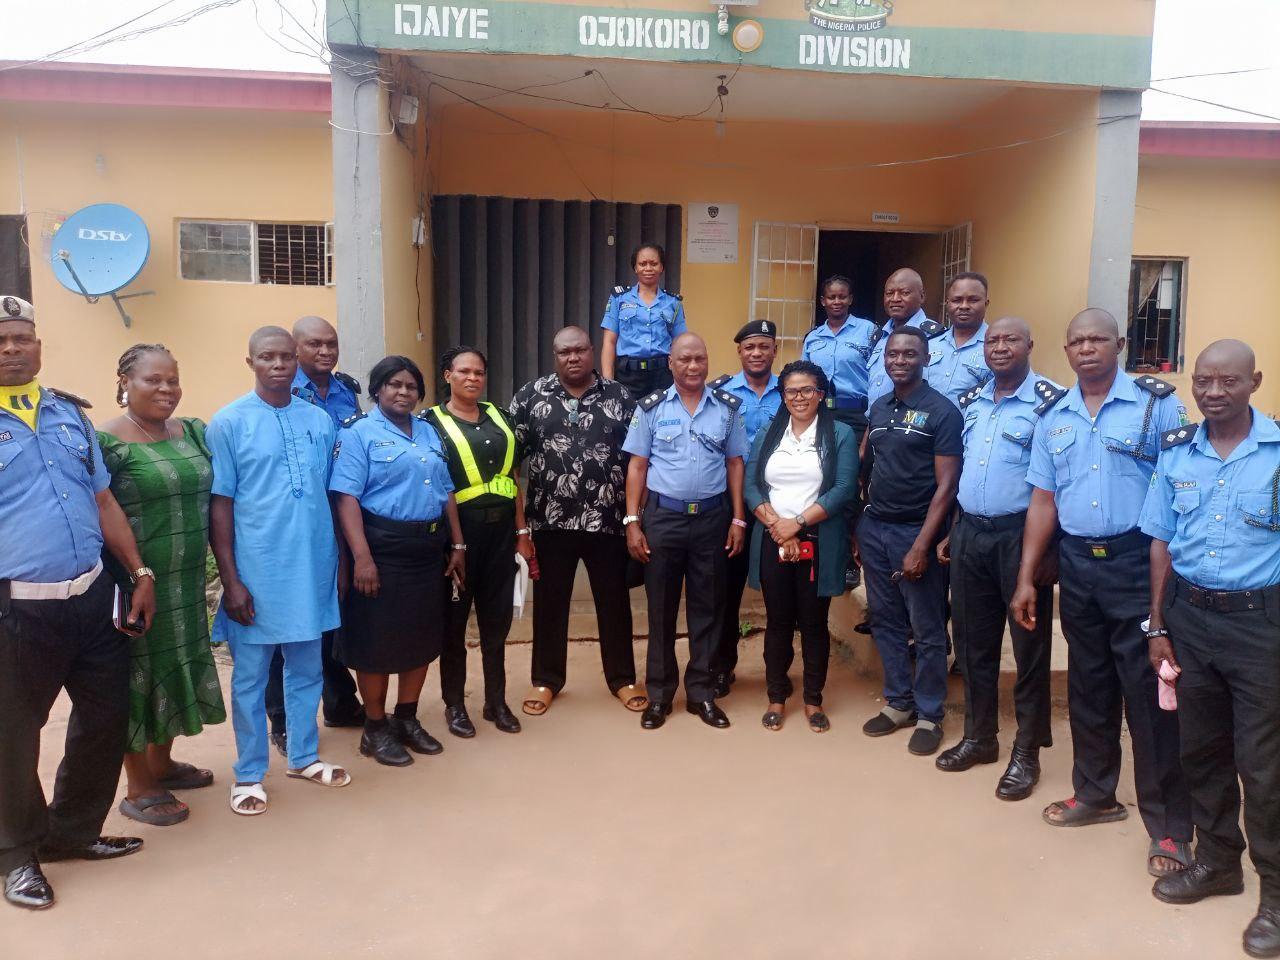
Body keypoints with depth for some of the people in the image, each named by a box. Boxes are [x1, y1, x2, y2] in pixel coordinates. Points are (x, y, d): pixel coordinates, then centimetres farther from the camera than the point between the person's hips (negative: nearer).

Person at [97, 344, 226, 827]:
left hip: (187, 582, 6)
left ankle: (162, 763, 38)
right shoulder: (106, 442, -12)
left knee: (176, 669, 18)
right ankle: (138, 789, 21)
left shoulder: (194, 432, 6)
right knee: (138, 677, 6)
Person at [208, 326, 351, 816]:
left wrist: (339, 561, 10)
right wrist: (230, 580, -10)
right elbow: (219, 504, -7)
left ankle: (304, 756, 33)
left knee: (307, 668, 16)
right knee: (250, 676, 8)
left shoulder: (320, 421, 6)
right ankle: (249, 774, 23)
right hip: (256, 572, -4)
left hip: (312, 569, 4)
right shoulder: (228, 423, -5)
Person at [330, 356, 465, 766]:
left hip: (428, 548, 7)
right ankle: (375, 729, 17)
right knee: (377, 640, 3)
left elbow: (446, 492, 16)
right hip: (383, 548, -6)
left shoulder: (429, 432, 14)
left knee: (422, 636, 13)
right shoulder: (359, 432, -6)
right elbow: (347, 497, -15)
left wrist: (458, 545, 11)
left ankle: (407, 720, 28)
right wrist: (362, 556, -23)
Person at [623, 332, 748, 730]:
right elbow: (637, 466, 1)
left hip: (712, 518, 1)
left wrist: (738, 520, 2)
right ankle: (659, 693, 19)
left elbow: (735, 464, 7)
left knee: (706, 606, 8)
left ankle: (701, 692, 20)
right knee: (661, 607, 7)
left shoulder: (728, 406, 4)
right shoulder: (651, 406, 1)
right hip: (662, 516, -1)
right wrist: (632, 522, -5)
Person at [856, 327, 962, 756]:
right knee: (885, 621, 13)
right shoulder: (878, 408, 10)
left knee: (927, 631, 5)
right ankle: (898, 702, 28)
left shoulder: (942, 412, -8)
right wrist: (857, 527, 6)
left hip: (916, 530, -5)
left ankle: (929, 715, 19)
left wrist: (921, 545, -16)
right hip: (874, 527, 6)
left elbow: (946, 485, -11)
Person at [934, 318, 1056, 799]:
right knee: (972, 641, 14)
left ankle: (1026, 753, 19)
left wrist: (1048, 548, -16)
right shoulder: (970, 401, 10)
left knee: (1029, 646, 6)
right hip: (970, 534, 6)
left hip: (1022, 534, -6)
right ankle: (979, 737, 30)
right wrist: (951, 532, 14)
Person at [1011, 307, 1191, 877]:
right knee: (1088, 688, 16)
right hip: (1077, 563, 5)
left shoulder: (1157, 404, -5)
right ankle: (1095, 794, 33)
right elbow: (1043, 501, 11)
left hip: (1137, 563, -4)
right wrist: (1026, 579, 8)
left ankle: (1168, 828, 12)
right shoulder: (1052, 415, 9)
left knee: (1148, 693, -1)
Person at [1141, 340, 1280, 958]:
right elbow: (1162, 542, 7)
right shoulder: (1176, 451, 3)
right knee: (1200, 749, 15)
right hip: (1188, 616, 4)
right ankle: (1217, 861, 34)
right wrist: (1158, 627, 6)